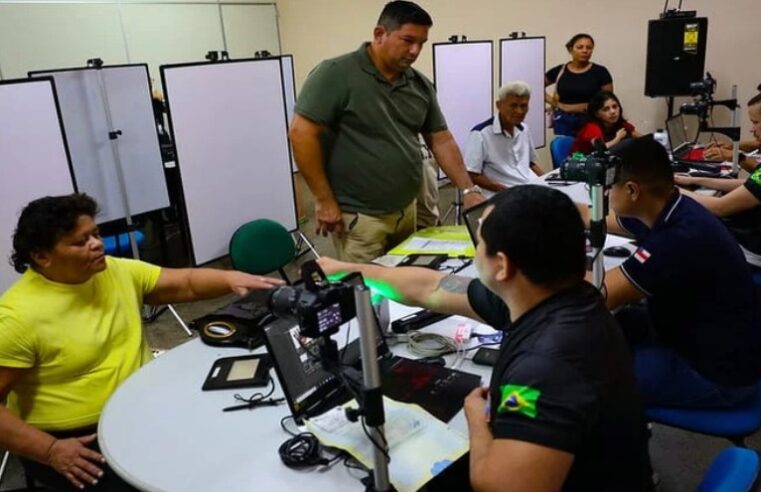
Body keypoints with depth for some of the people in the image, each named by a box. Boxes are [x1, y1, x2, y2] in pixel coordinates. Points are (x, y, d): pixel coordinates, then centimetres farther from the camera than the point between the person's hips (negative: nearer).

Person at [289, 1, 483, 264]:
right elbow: (302, 133, -15)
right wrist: (324, 199, -15)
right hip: (358, 215, -6)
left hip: (406, 210, 7)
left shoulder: (420, 85, 6)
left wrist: (469, 190, -1)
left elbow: (441, 140, 10)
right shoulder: (336, 74, -13)